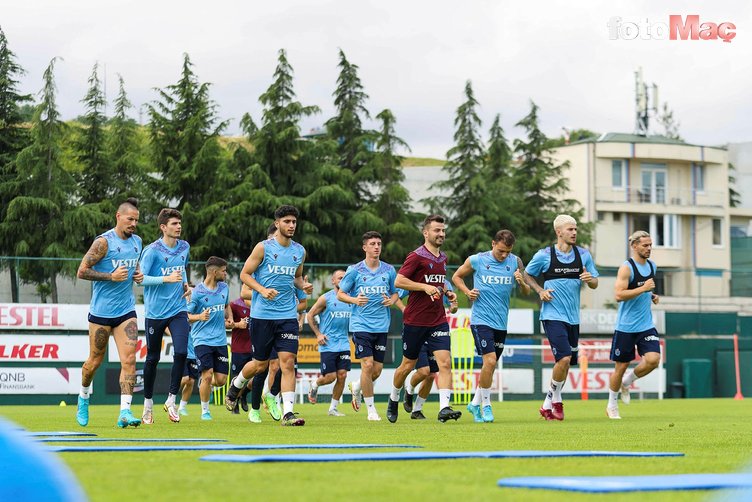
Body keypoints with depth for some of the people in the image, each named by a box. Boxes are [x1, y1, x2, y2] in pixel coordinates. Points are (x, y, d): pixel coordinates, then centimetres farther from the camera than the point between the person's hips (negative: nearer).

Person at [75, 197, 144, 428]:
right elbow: (82, 271, -12)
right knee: (95, 361, 9)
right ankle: (84, 398, 36)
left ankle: (125, 411, -15)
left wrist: (138, 275, 5)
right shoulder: (104, 242, -12)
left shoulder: (137, 241, 8)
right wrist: (111, 276, -20)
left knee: (129, 360, -11)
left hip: (126, 311, 4)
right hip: (101, 311, -4)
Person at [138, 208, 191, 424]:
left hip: (178, 310, 4)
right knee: (153, 358, 7)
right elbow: (141, 278, -15)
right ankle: (148, 404, 23)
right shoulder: (152, 250, -11)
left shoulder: (184, 247, 8)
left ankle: (171, 400, -1)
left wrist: (185, 284, 9)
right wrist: (167, 279, -24)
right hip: (155, 311, -4)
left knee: (181, 352, -14)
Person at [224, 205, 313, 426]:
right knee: (260, 364, 6)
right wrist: (263, 290, -17)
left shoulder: (300, 251, 9)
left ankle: (288, 413, -11)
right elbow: (245, 274, -2)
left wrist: (303, 285, 2)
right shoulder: (263, 248, -5)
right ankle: (236, 386, 37)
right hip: (262, 314, -3)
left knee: (288, 362, -10)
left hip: (288, 315, 3)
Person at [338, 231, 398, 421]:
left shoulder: (389, 270, 6)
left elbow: (395, 293, 17)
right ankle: (371, 409, 0)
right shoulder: (354, 270, -2)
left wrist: (391, 300, -6)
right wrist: (354, 300, -15)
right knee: (367, 365, -12)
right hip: (361, 325, -3)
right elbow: (340, 294, 5)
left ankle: (356, 387, 36)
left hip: (381, 326, 3)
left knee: (377, 369, 4)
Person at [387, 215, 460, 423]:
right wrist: (425, 287, -22)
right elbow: (398, 281, -15)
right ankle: (393, 400, 33)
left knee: (445, 362, -12)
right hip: (415, 320, -5)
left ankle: (444, 408, -18)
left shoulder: (443, 258, 13)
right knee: (408, 365, 8)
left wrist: (447, 292, 9)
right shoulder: (417, 256, -10)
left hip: (438, 319, 5)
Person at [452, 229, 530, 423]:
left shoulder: (515, 262, 4)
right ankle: (486, 406, -3)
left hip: (501, 323, 4)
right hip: (481, 320, -4)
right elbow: (456, 277, 11)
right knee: (490, 360, -17)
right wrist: (467, 292, -7)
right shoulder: (476, 260, -4)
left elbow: (527, 292, 9)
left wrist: (521, 282, -13)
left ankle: (475, 403, 27)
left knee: (490, 366, 10)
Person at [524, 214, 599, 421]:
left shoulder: (583, 255, 6)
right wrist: (540, 291, -6)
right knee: (564, 358, -19)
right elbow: (527, 275, 10)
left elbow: (595, 283, 12)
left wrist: (590, 279, -11)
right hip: (553, 315, -5)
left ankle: (548, 404, 22)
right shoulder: (544, 255, -4)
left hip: (573, 317, 5)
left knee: (567, 362, 8)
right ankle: (556, 400, 1)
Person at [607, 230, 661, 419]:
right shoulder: (626, 267, -13)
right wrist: (643, 288, -24)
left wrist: (652, 296, 9)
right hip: (626, 326, -6)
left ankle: (626, 383, 14)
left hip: (646, 325, 6)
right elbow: (619, 295, -22)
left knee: (653, 359, -14)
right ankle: (612, 405, 22)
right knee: (621, 366, 3)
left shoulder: (652, 266, 10)